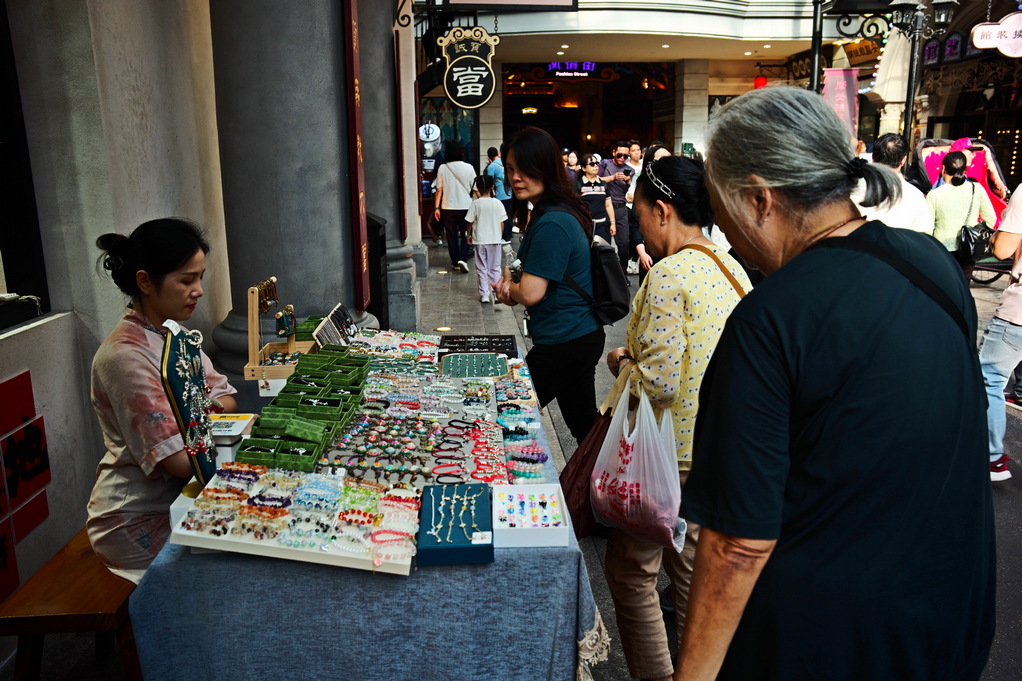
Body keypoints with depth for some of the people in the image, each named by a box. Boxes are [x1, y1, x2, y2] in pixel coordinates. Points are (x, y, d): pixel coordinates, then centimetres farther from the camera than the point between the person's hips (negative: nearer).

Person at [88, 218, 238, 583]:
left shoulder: (174, 334, 6)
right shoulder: (125, 357, -23)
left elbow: (225, 399, 4)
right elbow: (181, 460, -27)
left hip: (178, 497, 8)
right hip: (141, 523, -8)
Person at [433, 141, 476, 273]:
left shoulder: (442, 168, -3)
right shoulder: (469, 168, -4)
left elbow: (439, 190, -2)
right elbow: (474, 189, 0)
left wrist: (436, 207, 2)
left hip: (448, 207, 1)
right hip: (465, 206, -1)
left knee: (451, 236, 10)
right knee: (465, 235, 9)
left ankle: (455, 263, 14)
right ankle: (463, 259, -8)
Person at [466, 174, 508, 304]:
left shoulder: (476, 204, -8)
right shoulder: (498, 203, -4)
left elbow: (470, 222, -4)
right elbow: (502, 223, 0)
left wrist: (469, 235, 13)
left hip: (480, 241, -1)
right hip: (495, 240, 1)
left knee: (482, 269, 8)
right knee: (495, 268, 12)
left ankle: (484, 294, 6)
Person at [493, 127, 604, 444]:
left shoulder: (552, 224, -23)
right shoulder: (559, 212, 10)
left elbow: (531, 294, -24)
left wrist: (508, 283, -2)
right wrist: (513, 285, 0)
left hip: (564, 343, -10)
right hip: (581, 336, 10)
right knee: (583, 422, 19)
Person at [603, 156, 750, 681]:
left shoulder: (668, 275, -20)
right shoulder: (732, 269, 5)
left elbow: (657, 384, -25)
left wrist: (622, 362, -5)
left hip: (669, 453, -9)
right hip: (717, 447, 9)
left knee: (631, 568, 10)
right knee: (690, 563, 23)